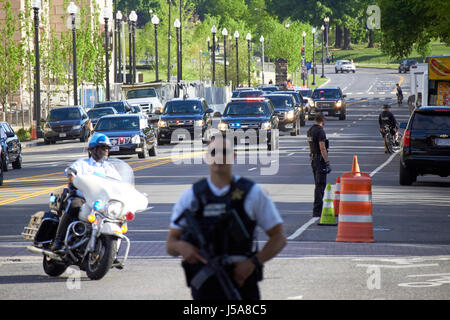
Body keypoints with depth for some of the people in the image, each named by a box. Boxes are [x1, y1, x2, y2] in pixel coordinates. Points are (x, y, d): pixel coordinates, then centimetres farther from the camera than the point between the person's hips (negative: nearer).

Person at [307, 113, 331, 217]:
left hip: (313, 159, 9)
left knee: (318, 184, 18)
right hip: (320, 160, -9)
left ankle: (318, 208, 24)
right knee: (320, 185, -8)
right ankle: (317, 211, -11)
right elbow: (322, 148, -21)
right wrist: (327, 162, -19)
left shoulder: (310, 130, 12)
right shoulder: (320, 131, -17)